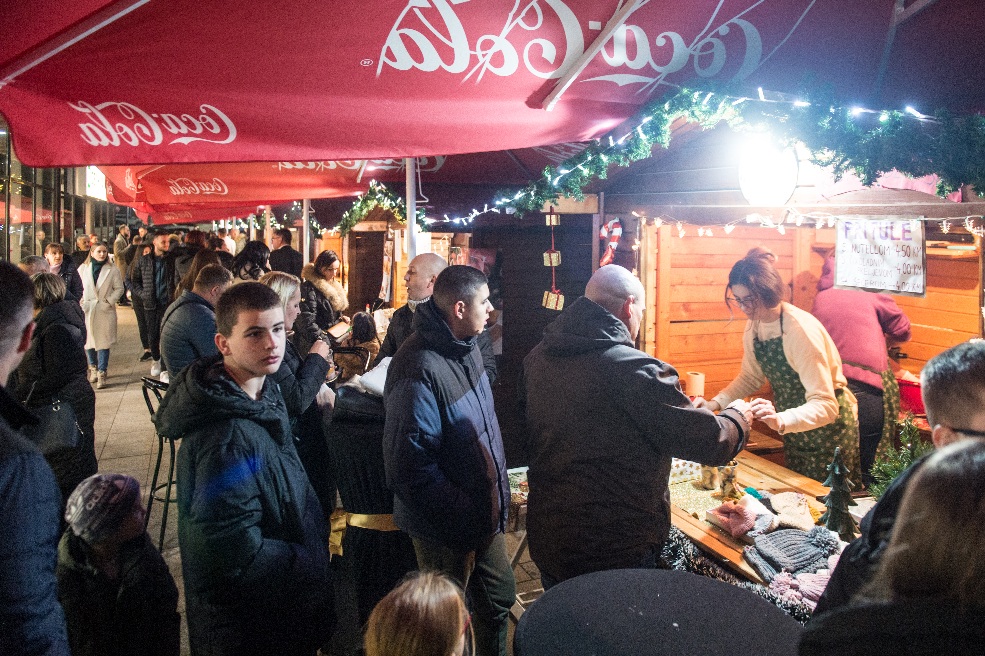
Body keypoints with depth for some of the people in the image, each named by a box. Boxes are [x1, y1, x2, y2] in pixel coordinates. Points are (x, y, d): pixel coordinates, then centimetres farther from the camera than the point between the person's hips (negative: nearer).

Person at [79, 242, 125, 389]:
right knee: (88, 341, 9)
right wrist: (81, 302, -4)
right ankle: (93, 367, 30)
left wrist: (109, 301, -8)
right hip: (87, 310, 2)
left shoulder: (112, 270, 1)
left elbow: (119, 288, 3)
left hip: (105, 311, -2)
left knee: (103, 342, -4)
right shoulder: (83, 268, 5)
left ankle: (102, 373, 0)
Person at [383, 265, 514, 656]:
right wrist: (464, 517, -25)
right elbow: (411, 466, -29)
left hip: (484, 512, 9)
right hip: (447, 529, -8)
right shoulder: (420, 370, -28)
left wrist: (499, 489, 14)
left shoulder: (466, 347, 2)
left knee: (500, 597, 24)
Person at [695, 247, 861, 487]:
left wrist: (780, 421, -51)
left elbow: (825, 406, -34)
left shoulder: (801, 330, -31)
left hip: (829, 425, -7)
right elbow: (751, 377, 8)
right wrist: (715, 403, -8)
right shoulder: (754, 325, -7)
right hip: (793, 430, 7)